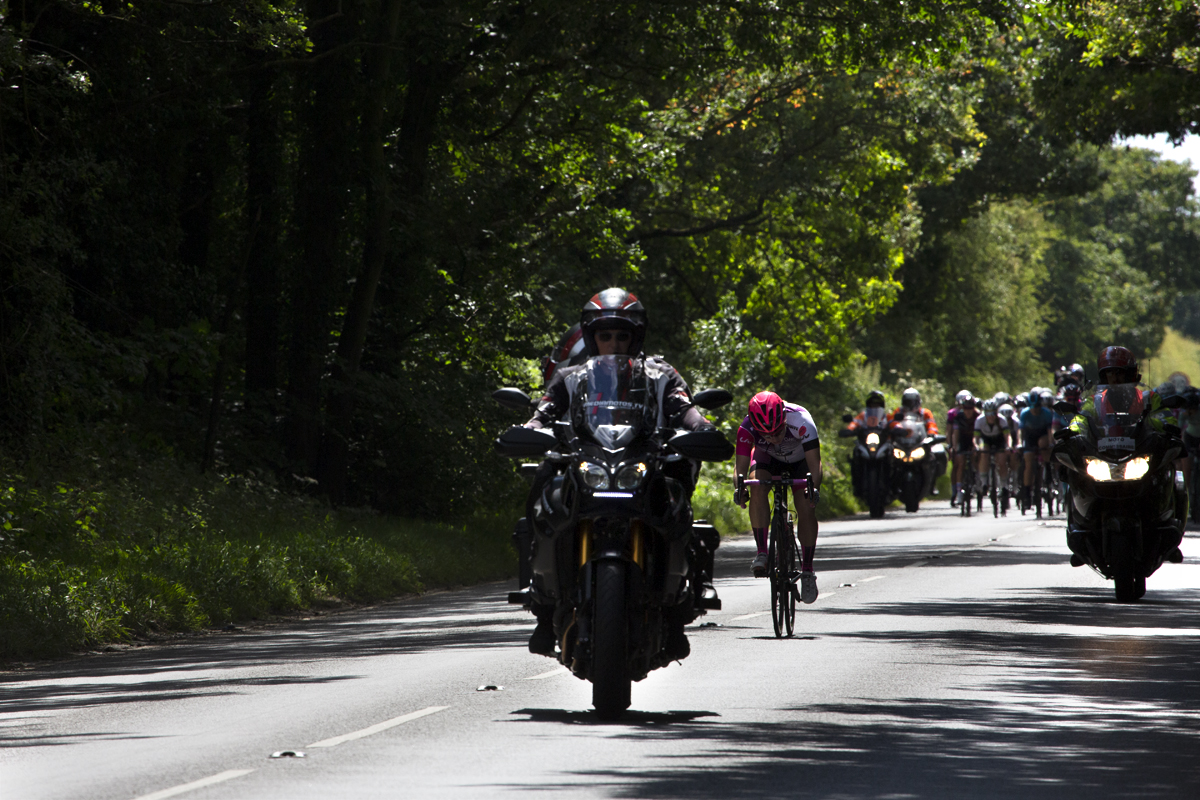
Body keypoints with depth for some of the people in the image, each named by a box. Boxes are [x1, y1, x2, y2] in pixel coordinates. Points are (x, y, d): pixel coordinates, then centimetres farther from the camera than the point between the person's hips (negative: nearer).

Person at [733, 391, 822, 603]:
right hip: (768, 458, 1)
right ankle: (762, 553, -24)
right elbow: (741, 463, -35)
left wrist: (814, 488, -57)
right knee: (757, 488, -30)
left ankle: (807, 570, -4)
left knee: (807, 509, -17)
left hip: (800, 459, -1)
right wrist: (740, 487, -55)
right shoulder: (747, 428, -35)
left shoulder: (801, 421, -40)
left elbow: (814, 462, -41)